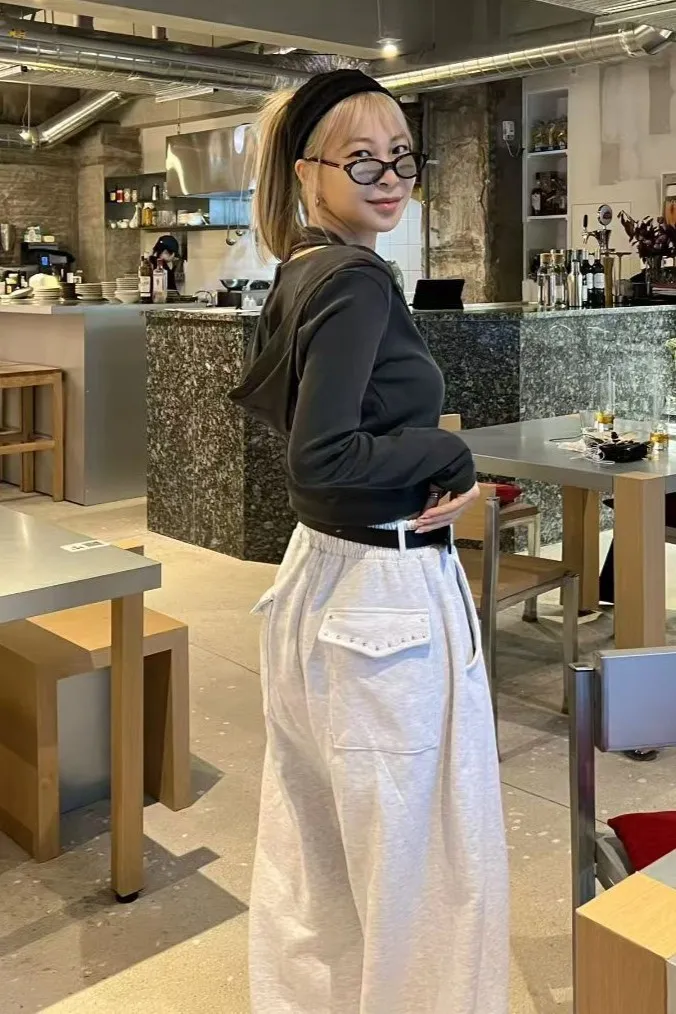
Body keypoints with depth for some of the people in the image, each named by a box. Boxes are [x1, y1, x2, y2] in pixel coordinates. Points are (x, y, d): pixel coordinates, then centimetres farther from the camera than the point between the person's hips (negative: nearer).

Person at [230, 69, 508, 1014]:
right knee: (425, 864, 5)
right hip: (388, 596, -10)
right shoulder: (360, 279, -17)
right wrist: (452, 456, -10)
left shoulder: (300, 273, 8)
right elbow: (322, 459, -25)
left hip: (318, 576, 10)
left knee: (314, 853, 22)